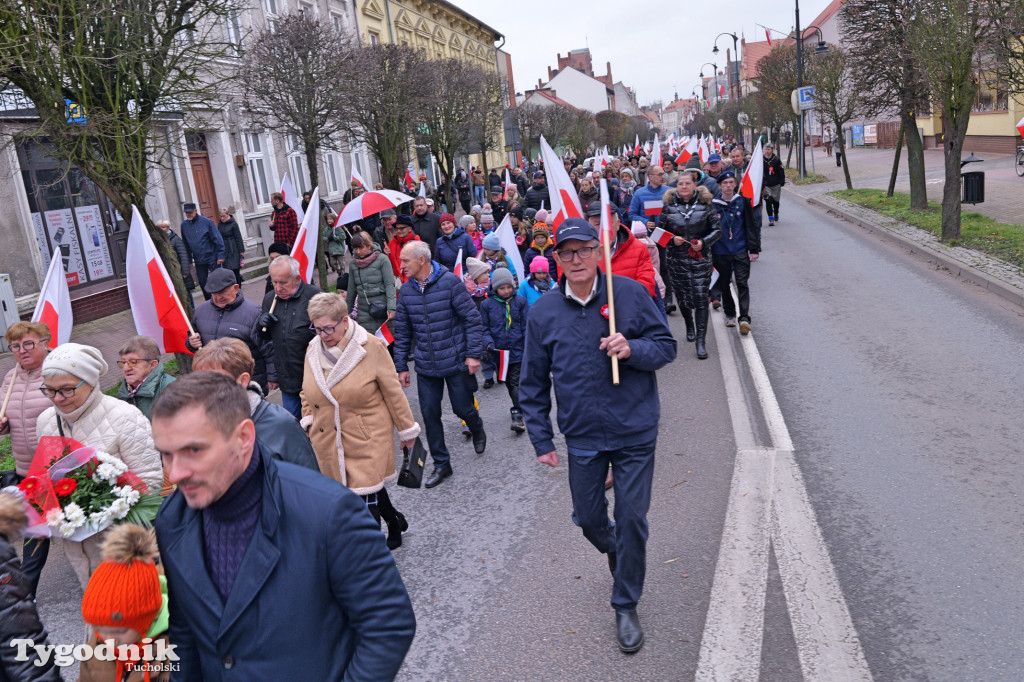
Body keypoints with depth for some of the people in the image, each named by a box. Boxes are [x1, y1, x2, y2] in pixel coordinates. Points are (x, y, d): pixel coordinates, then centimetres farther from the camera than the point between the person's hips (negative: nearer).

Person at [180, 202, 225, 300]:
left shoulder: (206, 222, -9)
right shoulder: (184, 225, 5)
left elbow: (217, 239, -8)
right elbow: (185, 244, 14)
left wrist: (220, 256, -13)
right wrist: (188, 261, 11)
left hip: (212, 258, -5)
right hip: (198, 261, 5)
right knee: (203, 283, 9)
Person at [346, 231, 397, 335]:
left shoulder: (382, 260, -4)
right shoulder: (353, 263, 9)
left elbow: (390, 284, -8)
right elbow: (351, 288, 18)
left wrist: (391, 308, -17)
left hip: (381, 308, -3)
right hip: (363, 311, 3)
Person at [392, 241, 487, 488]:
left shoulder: (449, 282, -12)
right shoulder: (406, 290, 2)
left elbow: (472, 319, -10)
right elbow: (402, 331, 9)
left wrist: (473, 354, -14)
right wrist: (401, 366, 8)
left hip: (455, 362, -4)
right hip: (425, 366, 4)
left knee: (463, 408, 6)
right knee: (430, 415, 5)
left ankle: (477, 430, 42)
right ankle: (441, 464, 20)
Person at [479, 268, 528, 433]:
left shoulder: (520, 301, 0)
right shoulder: (487, 304, 1)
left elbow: (526, 326, 3)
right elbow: (484, 328, 6)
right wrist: (489, 343, -11)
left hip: (517, 350, -2)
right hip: (498, 352, 2)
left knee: (516, 382, -8)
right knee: (508, 383, 15)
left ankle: (518, 415, -9)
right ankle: (519, 407, 32)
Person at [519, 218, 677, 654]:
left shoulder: (630, 294, -9)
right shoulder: (543, 312, -4)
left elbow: (666, 346, -2)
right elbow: (533, 383, 3)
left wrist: (632, 349, -23)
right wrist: (542, 439, 3)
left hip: (635, 432, -2)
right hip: (582, 437, 2)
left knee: (631, 519, 4)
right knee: (589, 518, 14)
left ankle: (626, 605, 25)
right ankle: (617, 552, 49)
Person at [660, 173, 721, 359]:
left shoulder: (705, 205, 2)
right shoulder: (669, 206, 5)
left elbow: (716, 230, 5)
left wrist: (704, 242, -12)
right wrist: (672, 239, -10)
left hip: (700, 258, -2)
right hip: (677, 259, 2)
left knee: (701, 298, -8)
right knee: (682, 297, 11)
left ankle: (700, 341, -7)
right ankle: (690, 326, 42)